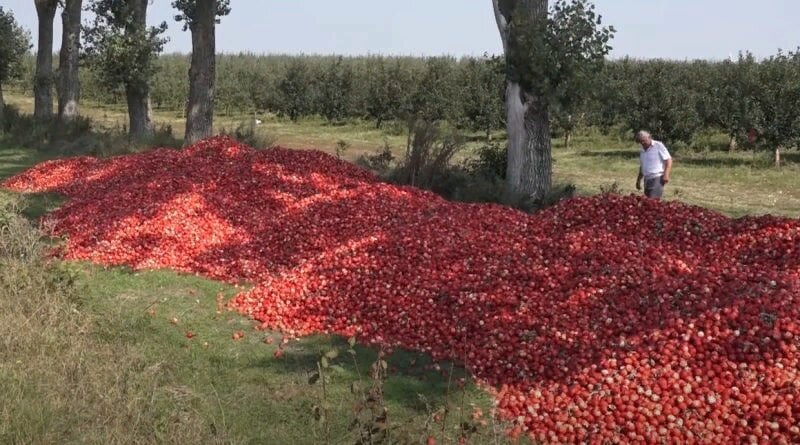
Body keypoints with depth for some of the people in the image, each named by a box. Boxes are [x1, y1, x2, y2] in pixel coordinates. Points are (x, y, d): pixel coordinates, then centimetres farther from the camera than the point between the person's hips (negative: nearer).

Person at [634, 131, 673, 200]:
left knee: (654, 200, -19)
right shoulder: (642, 151, 18)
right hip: (647, 179, 7)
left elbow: (668, 160, -7)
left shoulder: (658, 146, -2)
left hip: (657, 178, -7)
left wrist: (666, 174, -17)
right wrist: (638, 180, 25)